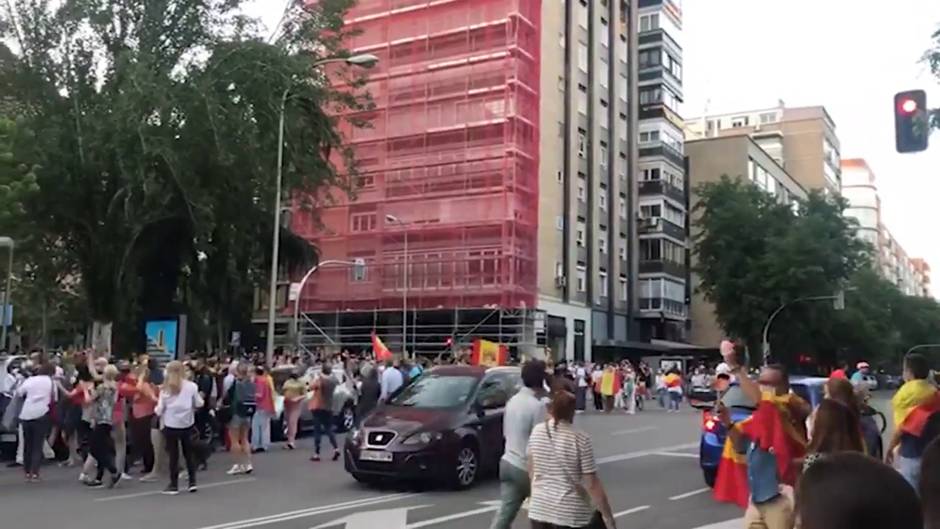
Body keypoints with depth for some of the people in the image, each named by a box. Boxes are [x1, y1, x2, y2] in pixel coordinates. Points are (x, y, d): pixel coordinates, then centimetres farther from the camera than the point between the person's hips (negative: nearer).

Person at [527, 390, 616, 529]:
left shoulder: (537, 431, -1)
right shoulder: (581, 439, -15)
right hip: (570, 513, -4)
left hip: (539, 508, 4)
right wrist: (607, 516, -6)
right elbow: (592, 483, -14)